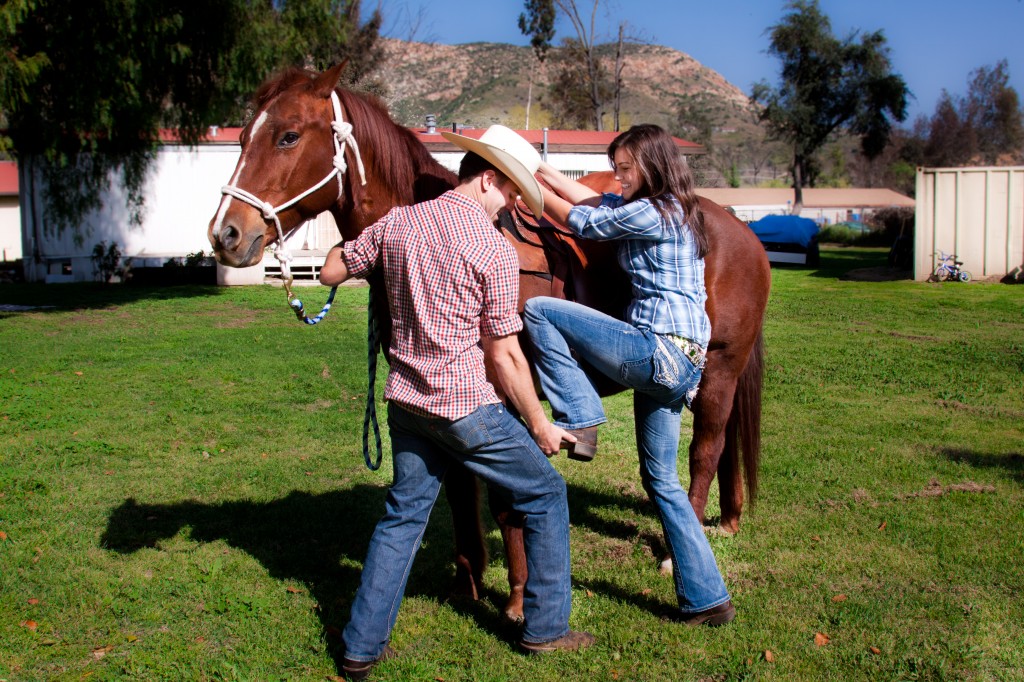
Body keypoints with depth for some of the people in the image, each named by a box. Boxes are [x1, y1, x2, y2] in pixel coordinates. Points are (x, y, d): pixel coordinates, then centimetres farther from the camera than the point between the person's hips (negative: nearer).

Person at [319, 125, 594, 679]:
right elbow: (504, 354, -11)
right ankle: (545, 628, 20)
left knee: (403, 514, 19)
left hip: (405, 400, 6)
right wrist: (540, 426, -1)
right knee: (544, 495, 12)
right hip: (466, 406, -6)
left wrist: (380, 260, 31)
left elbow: (331, 273, 12)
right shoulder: (495, 249, -13)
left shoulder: (397, 222, 2)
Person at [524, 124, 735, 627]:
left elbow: (581, 221, -1)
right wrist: (542, 171, 24)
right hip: (680, 363, 10)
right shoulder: (673, 209, 19)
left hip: (659, 350, -10)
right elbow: (593, 200, 25)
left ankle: (578, 420, -5)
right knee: (661, 480, 15)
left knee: (539, 311, -9)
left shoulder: (650, 212, -10)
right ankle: (707, 600, 18)